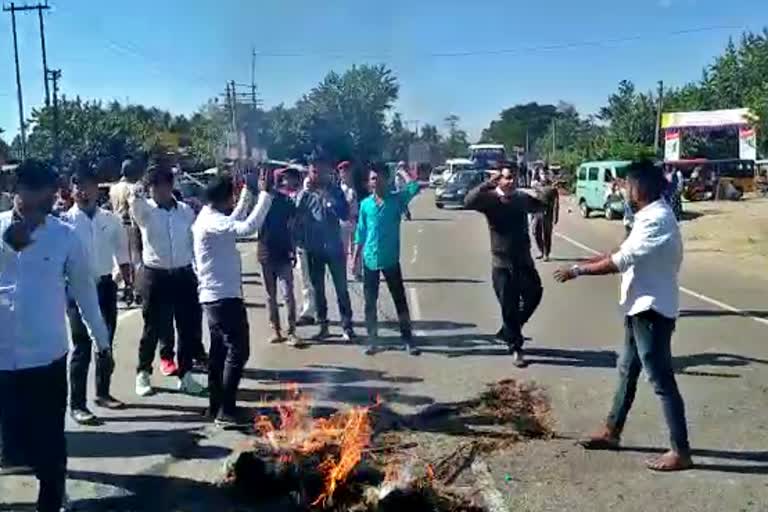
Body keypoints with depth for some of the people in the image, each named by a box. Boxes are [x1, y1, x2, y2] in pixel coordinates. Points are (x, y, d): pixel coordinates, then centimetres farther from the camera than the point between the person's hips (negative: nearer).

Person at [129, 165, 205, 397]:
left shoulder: (186, 211, 5)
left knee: (189, 326, 6)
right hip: (155, 276, -2)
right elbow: (136, 206, -27)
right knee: (153, 327, 7)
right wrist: (135, 196, -50)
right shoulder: (145, 210, -3)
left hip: (184, 275, 3)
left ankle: (185, 374, 21)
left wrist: (198, 271, 7)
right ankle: (143, 374, 24)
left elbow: (195, 242, 9)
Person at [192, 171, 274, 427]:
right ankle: (226, 411, -6)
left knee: (220, 350, 14)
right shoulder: (212, 222, -19)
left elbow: (235, 221, 31)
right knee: (238, 351, -8)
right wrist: (265, 194, -29)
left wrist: (248, 191, 30)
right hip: (224, 296, -11)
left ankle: (217, 406, 21)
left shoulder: (210, 218, 12)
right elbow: (247, 227, -34)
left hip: (216, 295, 11)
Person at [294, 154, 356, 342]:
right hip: (313, 249, 2)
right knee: (318, 289, 11)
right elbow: (296, 218, -4)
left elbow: (345, 215, -14)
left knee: (341, 288, 3)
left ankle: (347, 326, 11)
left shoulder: (335, 191, -3)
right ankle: (323, 326, 22)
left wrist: (328, 197, -20)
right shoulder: (304, 194, 0)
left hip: (334, 247, -2)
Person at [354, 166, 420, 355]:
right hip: (370, 260, 2)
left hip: (391, 259, -2)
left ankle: (407, 339, 12)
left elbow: (414, 187, -17)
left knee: (400, 300, 4)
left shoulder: (397, 199, -1)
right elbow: (360, 234, 8)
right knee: (370, 302, 7)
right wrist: (355, 259, 7)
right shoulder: (365, 204, 4)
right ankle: (372, 339, 18)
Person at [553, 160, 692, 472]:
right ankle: (611, 432, 32)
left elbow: (620, 261, -25)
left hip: (652, 310, -11)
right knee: (627, 371, 18)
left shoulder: (657, 220, -21)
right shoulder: (649, 217, 11)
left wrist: (578, 270, -17)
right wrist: (584, 262, 9)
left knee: (661, 380, -3)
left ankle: (681, 452, 6)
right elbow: (624, 254, 16)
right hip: (641, 308, 11)